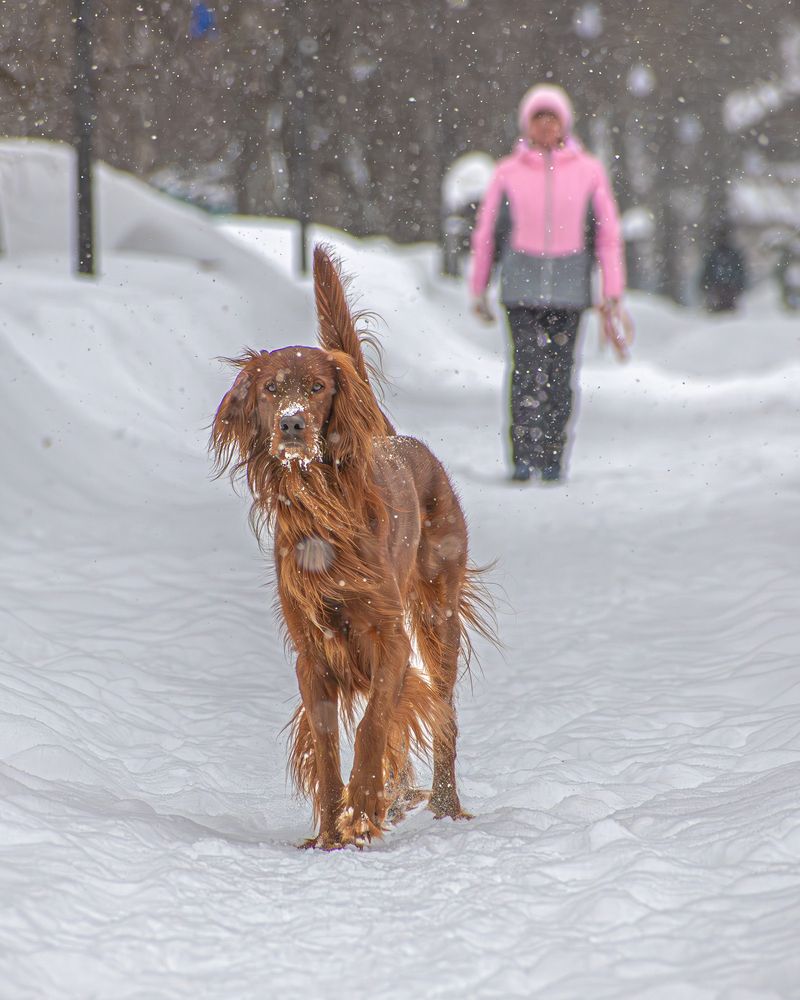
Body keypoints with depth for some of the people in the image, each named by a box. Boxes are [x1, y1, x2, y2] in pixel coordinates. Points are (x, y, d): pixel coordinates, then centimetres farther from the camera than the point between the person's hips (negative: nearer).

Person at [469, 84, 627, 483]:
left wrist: (612, 292, -2)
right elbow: (486, 233, 10)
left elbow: (608, 234, 5)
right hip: (522, 286, 0)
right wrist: (478, 290, 11)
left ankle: (552, 458, 10)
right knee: (527, 369, -11)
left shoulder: (588, 172, 4)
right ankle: (524, 457, -12)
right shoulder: (508, 174, 4)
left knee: (559, 374, 1)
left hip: (568, 289, 1)